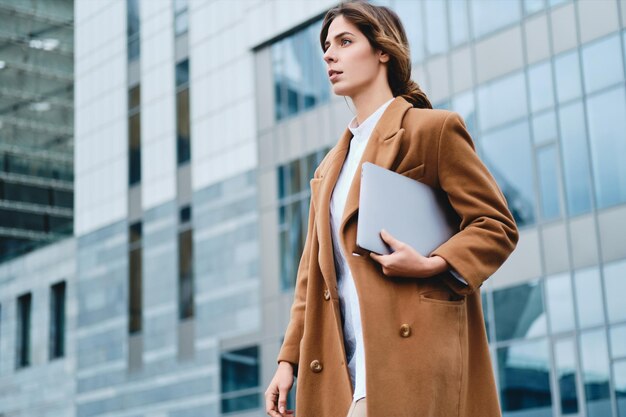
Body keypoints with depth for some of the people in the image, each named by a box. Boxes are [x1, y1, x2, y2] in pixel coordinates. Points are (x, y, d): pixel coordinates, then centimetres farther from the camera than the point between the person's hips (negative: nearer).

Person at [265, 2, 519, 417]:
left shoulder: (433, 128, 2)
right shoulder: (330, 167, 23)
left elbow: (497, 226, -1)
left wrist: (432, 266, -18)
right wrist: (289, 360, 12)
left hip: (409, 357, -6)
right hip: (343, 367, 7)